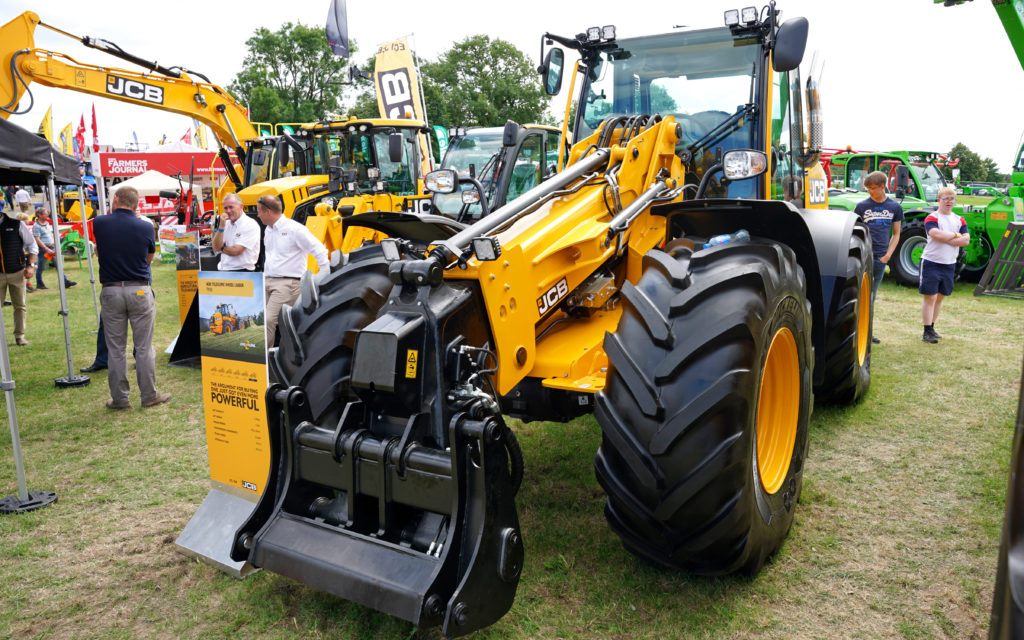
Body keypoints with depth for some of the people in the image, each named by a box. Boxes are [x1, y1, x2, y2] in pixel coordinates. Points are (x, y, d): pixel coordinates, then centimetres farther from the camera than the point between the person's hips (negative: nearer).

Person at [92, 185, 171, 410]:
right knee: (144, 347, 5)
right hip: (139, 290, -1)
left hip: (111, 291, 1)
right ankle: (149, 395, 11)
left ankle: (119, 398, 14)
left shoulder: (99, 224, -1)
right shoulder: (145, 227, -4)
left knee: (116, 348, 8)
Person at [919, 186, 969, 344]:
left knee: (940, 297, 11)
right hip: (931, 262, -6)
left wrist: (945, 238, -13)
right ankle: (927, 332, -2)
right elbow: (935, 234, -24)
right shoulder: (932, 218, -6)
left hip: (949, 264, 6)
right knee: (930, 297, -5)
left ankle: (932, 328, 20)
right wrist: (954, 235, -9)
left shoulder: (959, 220, 11)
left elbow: (966, 240, -2)